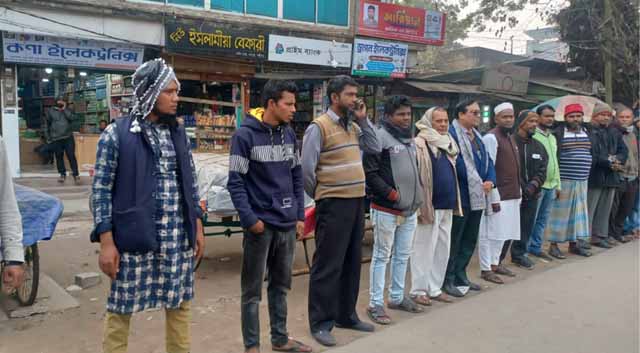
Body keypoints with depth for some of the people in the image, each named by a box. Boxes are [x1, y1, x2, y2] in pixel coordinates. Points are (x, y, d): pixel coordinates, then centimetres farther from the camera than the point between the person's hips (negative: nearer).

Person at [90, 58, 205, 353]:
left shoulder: (178, 133, 9)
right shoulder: (116, 133, -7)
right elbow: (101, 190, -7)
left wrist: (198, 227, 11)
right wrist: (106, 241, -11)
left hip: (179, 237, 5)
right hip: (134, 237, -4)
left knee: (180, 304, 14)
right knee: (120, 309, 8)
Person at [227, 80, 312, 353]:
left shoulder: (289, 133, 8)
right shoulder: (245, 135, -10)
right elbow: (235, 182, -12)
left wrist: (300, 215, 8)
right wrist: (249, 218, -19)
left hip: (287, 224, 6)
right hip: (261, 224, -6)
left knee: (281, 284, 17)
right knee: (252, 289, 6)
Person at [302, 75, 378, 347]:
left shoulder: (354, 126, 13)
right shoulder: (319, 127, -11)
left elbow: (374, 149, 12)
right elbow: (307, 168, -13)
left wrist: (363, 120, 4)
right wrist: (320, 195, -1)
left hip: (357, 201, 8)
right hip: (333, 204, -8)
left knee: (352, 262, 15)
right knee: (327, 265, -1)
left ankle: (346, 315, 28)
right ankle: (320, 323, 9)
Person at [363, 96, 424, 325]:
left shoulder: (410, 139, 14)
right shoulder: (380, 137, -12)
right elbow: (370, 172, -16)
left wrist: (417, 195, 12)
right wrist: (392, 194, -17)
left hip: (410, 209, 8)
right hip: (386, 209, -8)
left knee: (403, 255, 16)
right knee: (382, 256, 0)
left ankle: (397, 297, 30)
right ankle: (375, 304, 9)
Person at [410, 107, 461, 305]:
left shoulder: (449, 143, 15)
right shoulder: (420, 143, -10)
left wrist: (454, 201, 18)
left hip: (447, 206, 8)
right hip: (429, 206, -8)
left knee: (443, 249, 13)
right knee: (424, 250, 0)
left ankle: (435, 288, 24)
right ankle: (418, 290, 12)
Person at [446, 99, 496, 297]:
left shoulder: (477, 136, 15)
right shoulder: (452, 134, -15)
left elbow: (487, 161, 16)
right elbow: (457, 164, -23)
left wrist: (490, 181, -2)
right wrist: (477, 183, -18)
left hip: (477, 197, 9)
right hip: (459, 197, -9)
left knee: (470, 240, 16)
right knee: (454, 240, 1)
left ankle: (460, 276, 29)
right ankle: (448, 280, 12)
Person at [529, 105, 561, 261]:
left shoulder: (552, 137, 17)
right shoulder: (532, 136, -11)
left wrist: (557, 184, 18)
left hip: (550, 185, 8)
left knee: (542, 219, 13)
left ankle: (536, 247, 22)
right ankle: (524, 249, 5)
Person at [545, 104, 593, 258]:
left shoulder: (586, 131, 13)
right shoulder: (558, 132, -7)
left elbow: (592, 153, 19)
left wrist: (589, 174, 14)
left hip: (582, 181, 6)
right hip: (563, 180, -6)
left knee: (579, 211, 11)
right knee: (560, 212, -1)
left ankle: (574, 243, 22)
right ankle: (553, 244, 8)